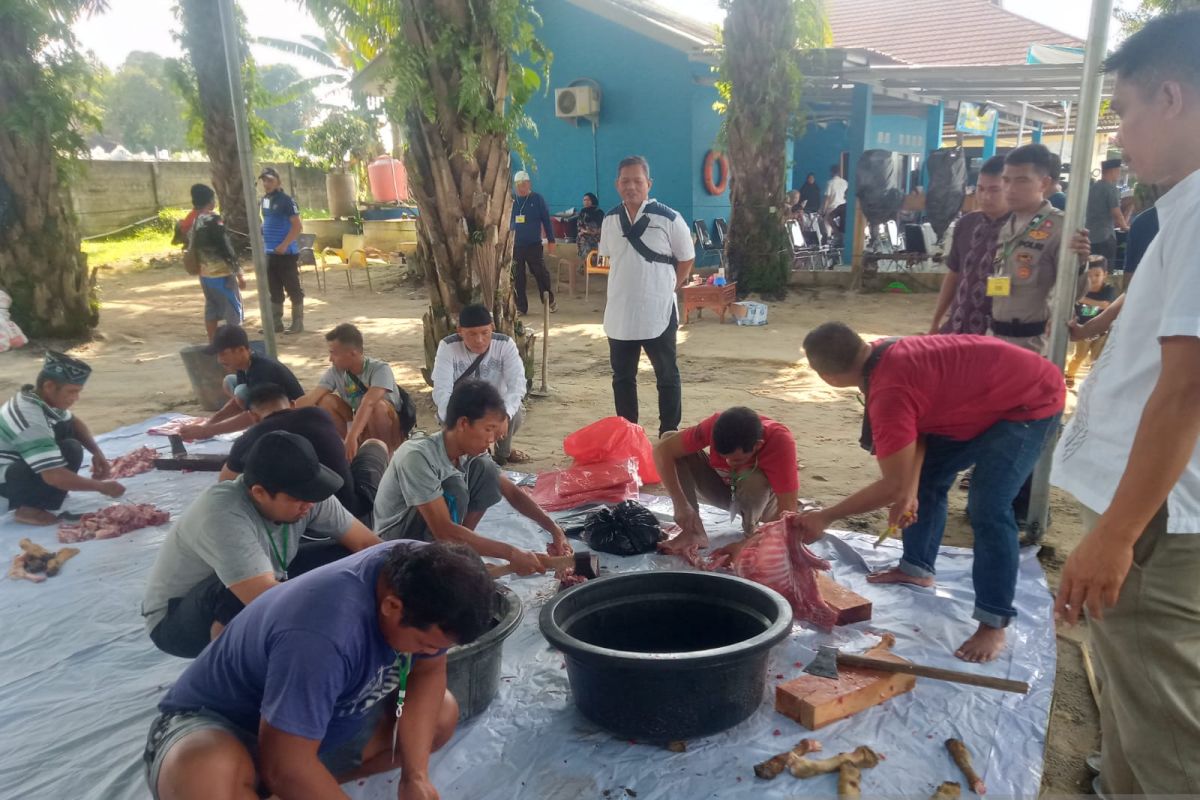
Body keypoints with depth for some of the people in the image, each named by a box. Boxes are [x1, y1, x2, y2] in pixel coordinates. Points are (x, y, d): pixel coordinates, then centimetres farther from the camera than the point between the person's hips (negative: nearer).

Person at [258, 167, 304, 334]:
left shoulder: (286, 201, -11)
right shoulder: (264, 200, 12)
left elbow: (298, 227, -16)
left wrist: (284, 245, -20)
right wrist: (263, 241, 13)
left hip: (286, 253, -8)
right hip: (269, 253, 8)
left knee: (293, 289, 0)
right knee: (274, 290, 12)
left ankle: (298, 323, 8)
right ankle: (276, 323, 19)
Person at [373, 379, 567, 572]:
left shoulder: (471, 453, -9)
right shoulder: (417, 456, -32)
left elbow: (513, 493, 0)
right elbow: (444, 531, -35)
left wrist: (553, 528, -12)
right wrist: (510, 553, -35)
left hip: (439, 538, 7)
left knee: (486, 471, -10)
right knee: (454, 488, -31)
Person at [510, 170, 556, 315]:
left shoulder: (537, 199, 1)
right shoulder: (512, 201, 7)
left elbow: (546, 220, 1)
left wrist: (550, 240, -1)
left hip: (534, 244, -2)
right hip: (515, 245, 3)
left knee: (541, 274, 3)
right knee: (517, 277, 5)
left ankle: (550, 302, 20)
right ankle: (521, 307, 13)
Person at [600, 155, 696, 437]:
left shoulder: (669, 219, -10)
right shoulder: (610, 220, 4)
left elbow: (687, 259, -1)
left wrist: (667, 288, 0)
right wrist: (627, 285, 9)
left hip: (658, 313, -4)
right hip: (619, 313, 5)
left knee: (667, 376, 9)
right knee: (622, 377, 14)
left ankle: (669, 434, 20)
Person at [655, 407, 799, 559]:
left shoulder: (780, 441, -36)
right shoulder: (718, 426, -29)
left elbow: (787, 511, -37)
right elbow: (662, 450, -28)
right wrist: (680, 504, -37)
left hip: (763, 500, -3)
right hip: (724, 488, 3)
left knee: (755, 479, -40)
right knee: (669, 438, -20)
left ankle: (751, 534, -9)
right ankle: (694, 533, -17)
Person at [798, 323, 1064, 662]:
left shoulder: (888, 390, -34)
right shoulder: (885, 355, -7)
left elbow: (893, 485, -28)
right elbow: (917, 431, -1)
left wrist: (825, 517, -19)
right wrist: (909, 491, -11)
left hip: (1032, 401, -10)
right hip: (990, 393, 10)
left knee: (988, 508, -18)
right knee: (927, 478, 14)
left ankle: (994, 625, -6)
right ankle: (917, 567, 30)